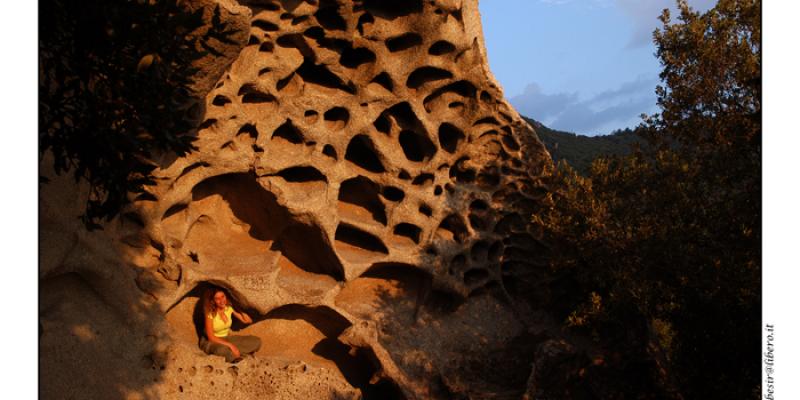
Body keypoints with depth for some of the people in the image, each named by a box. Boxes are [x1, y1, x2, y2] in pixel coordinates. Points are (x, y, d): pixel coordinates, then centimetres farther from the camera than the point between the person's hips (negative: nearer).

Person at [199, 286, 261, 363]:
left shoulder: (229, 308, -8)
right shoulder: (210, 313, -22)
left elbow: (248, 321, -4)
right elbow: (211, 337, -23)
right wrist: (230, 345, -29)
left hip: (227, 338, 5)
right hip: (212, 341, -5)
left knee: (256, 341, -13)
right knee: (222, 349, -43)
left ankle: (232, 354, -19)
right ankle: (235, 355, -13)